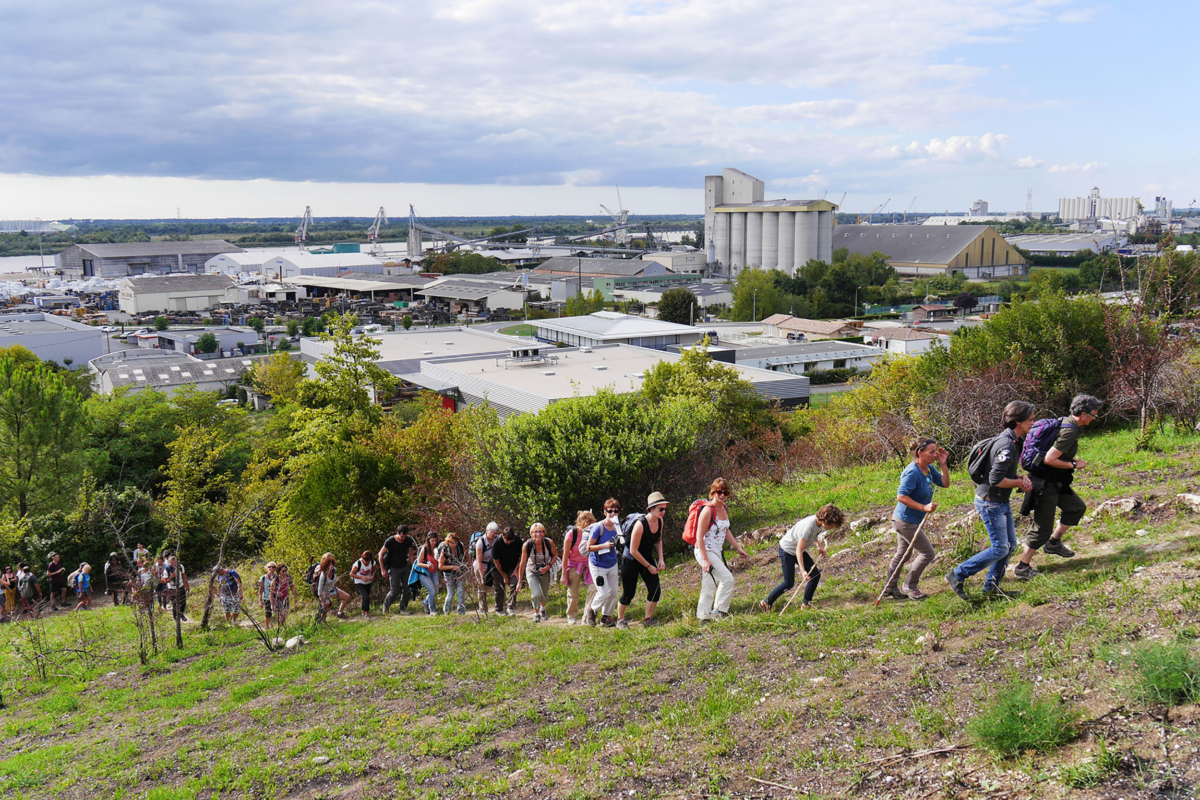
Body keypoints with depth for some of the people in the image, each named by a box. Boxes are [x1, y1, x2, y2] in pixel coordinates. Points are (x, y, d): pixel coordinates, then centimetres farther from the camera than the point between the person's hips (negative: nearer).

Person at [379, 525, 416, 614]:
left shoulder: (408, 540, -4)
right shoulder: (390, 541, -16)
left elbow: (411, 554, 10)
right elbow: (381, 554, -8)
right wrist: (383, 570, -8)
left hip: (404, 567, 4)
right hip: (394, 569, -4)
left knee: (406, 588, -1)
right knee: (394, 591, -4)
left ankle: (403, 609, 12)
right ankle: (386, 604, 24)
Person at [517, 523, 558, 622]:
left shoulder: (549, 543, -23)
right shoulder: (526, 545, -26)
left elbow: (555, 555, -2)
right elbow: (522, 564, -16)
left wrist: (548, 566, -19)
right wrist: (519, 581, -12)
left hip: (545, 571, 2)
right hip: (532, 572, -2)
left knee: (545, 594, 19)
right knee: (536, 595, -16)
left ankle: (542, 609, 54)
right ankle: (536, 614, 15)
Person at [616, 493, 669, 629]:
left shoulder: (660, 522, -6)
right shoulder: (640, 524, -28)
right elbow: (633, 550, -23)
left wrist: (660, 559, 2)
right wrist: (649, 566, -17)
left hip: (647, 559, 6)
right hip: (631, 561, -6)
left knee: (655, 590, -5)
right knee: (628, 594, 2)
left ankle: (647, 620, 11)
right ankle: (620, 619, 26)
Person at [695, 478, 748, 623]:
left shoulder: (724, 508, 7)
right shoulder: (708, 510, -19)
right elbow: (699, 536, -20)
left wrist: (738, 547, 17)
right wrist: (705, 560, -24)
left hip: (717, 553, 9)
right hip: (705, 552, -9)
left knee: (709, 587, 13)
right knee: (728, 579, -13)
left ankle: (703, 617, 21)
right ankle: (719, 612, -2)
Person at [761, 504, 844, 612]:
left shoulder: (820, 522, -11)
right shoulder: (808, 526, -36)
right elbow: (799, 550, -35)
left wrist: (820, 546, 0)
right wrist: (803, 571, -38)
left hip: (799, 550, 8)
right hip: (787, 550, -8)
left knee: (816, 574, 1)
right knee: (789, 583, -4)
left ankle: (806, 603, 15)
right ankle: (766, 603, 12)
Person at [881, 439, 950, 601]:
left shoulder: (929, 468, 3)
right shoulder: (912, 472, -26)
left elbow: (945, 483, 7)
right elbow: (901, 496, -28)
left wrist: (943, 464, -6)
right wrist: (924, 507, -31)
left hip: (903, 520, 10)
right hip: (905, 521, -10)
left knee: (902, 553, 20)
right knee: (927, 553, -1)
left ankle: (890, 587, 32)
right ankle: (910, 586, 13)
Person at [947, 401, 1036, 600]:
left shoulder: (1013, 441, 9)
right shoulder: (1006, 445, -24)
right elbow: (996, 479, -28)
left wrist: (1020, 480, 1)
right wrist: (1020, 483, -13)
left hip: (1002, 502, 10)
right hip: (990, 503, -10)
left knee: (1010, 545, 14)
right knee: (1000, 549, -6)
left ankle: (991, 586, 24)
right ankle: (957, 575, 2)